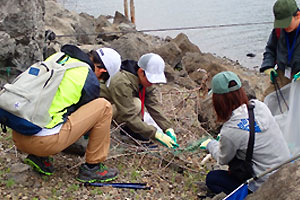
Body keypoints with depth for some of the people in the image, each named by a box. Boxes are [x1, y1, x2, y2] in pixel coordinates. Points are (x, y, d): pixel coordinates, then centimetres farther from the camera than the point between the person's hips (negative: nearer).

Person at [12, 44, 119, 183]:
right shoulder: (90, 80, -2)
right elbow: (89, 113, 14)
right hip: (44, 141, -7)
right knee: (104, 106, 3)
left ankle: (39, 157, 19)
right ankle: (92, 168, 10)